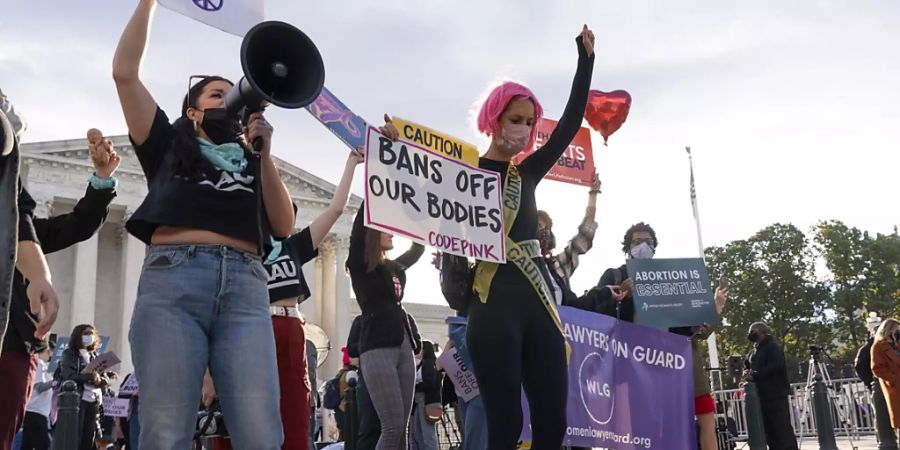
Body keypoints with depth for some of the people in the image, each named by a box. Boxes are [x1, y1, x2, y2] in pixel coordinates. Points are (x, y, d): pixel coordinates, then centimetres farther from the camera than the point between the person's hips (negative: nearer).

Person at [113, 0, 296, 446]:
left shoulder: (252, 162, 31)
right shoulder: (169, 144, 26)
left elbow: (283, 227, 16)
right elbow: (125, 72, 17)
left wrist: (264, 152, 10)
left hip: (245, 285, 2)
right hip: (171, 278, -1)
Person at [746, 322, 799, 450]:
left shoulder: (772, 347, -7)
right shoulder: (756, 351, 20)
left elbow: (775, 366, -22)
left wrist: (754, 375, -19)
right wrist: (749, 373, 3)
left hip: (776, 395, -9)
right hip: (763, 396, 9)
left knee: (783, 429, -9)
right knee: (769, 431, 8)